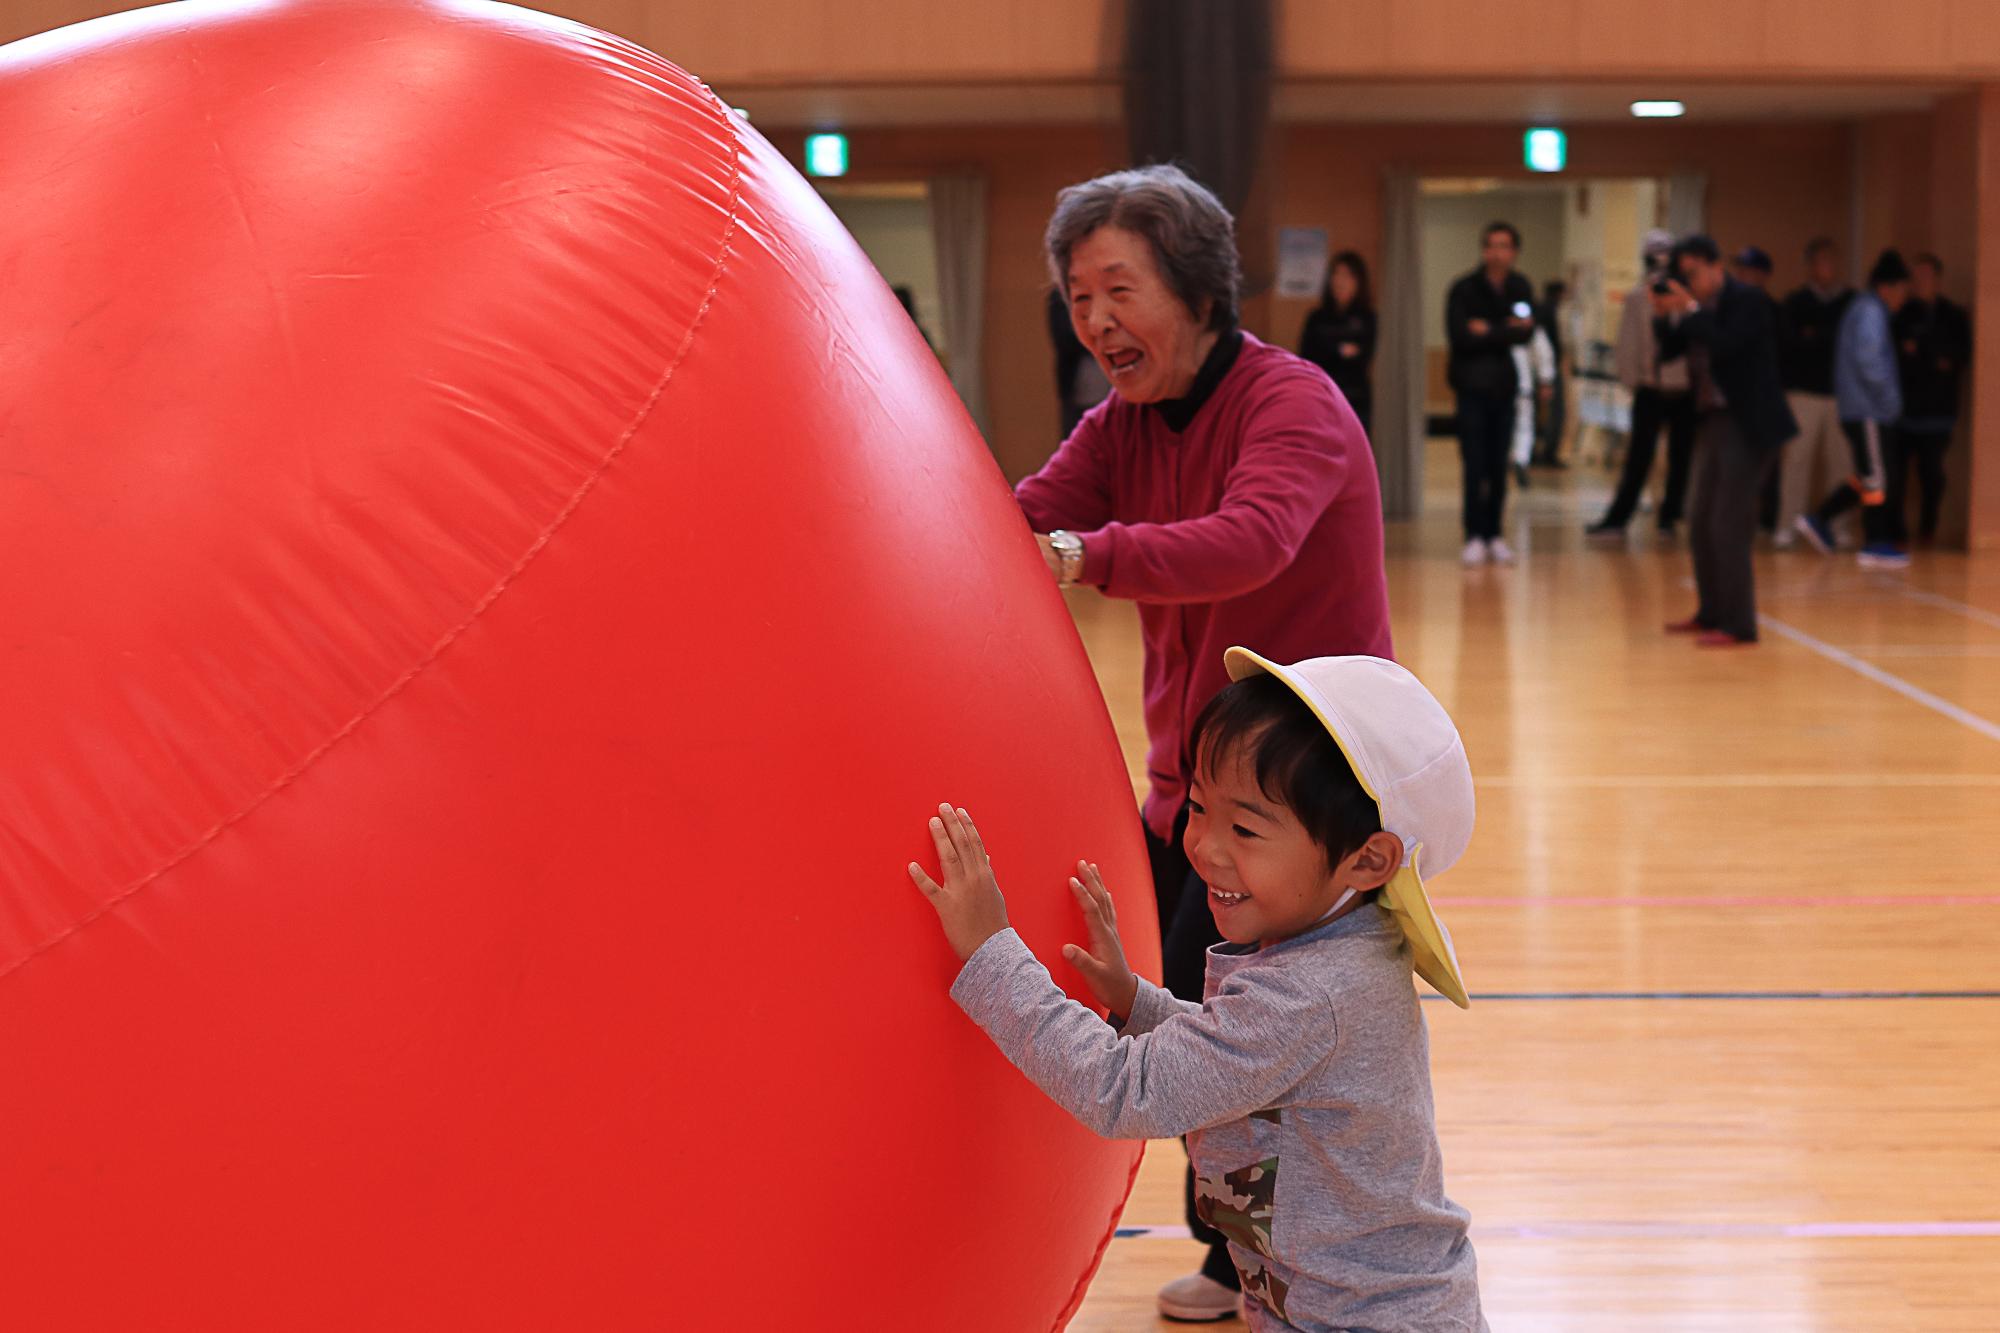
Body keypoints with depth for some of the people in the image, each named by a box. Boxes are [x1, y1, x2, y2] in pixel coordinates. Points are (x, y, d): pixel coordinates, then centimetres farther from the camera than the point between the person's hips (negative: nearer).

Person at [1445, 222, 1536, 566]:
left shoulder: (1520, 288, 7)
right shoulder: (1464, 289, -5)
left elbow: (1526, 331, -6)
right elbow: (1458, 334, -16)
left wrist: (1487, 331, -14)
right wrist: (1505, 332, -12)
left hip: (1504, 384, 4)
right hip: (1472, 385, -4)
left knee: (1498, 466, 5)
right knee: (1475, 464, -7)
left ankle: (1494, 535, 11)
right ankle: (1474, 537, -5)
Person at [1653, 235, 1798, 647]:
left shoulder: (1746, 300, -11)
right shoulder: (1698, 306, 10)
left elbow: (1725, 345, -24)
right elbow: (1668, 350, 8)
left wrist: (1690, 310, -22)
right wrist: (1666, 315, -7)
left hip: (1747, 426, -8)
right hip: (1712, 420, 8)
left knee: (1729, 526, -11)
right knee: (1701, 526, 11)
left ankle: (1738, 625, -6)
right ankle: (1711, 613, 24)